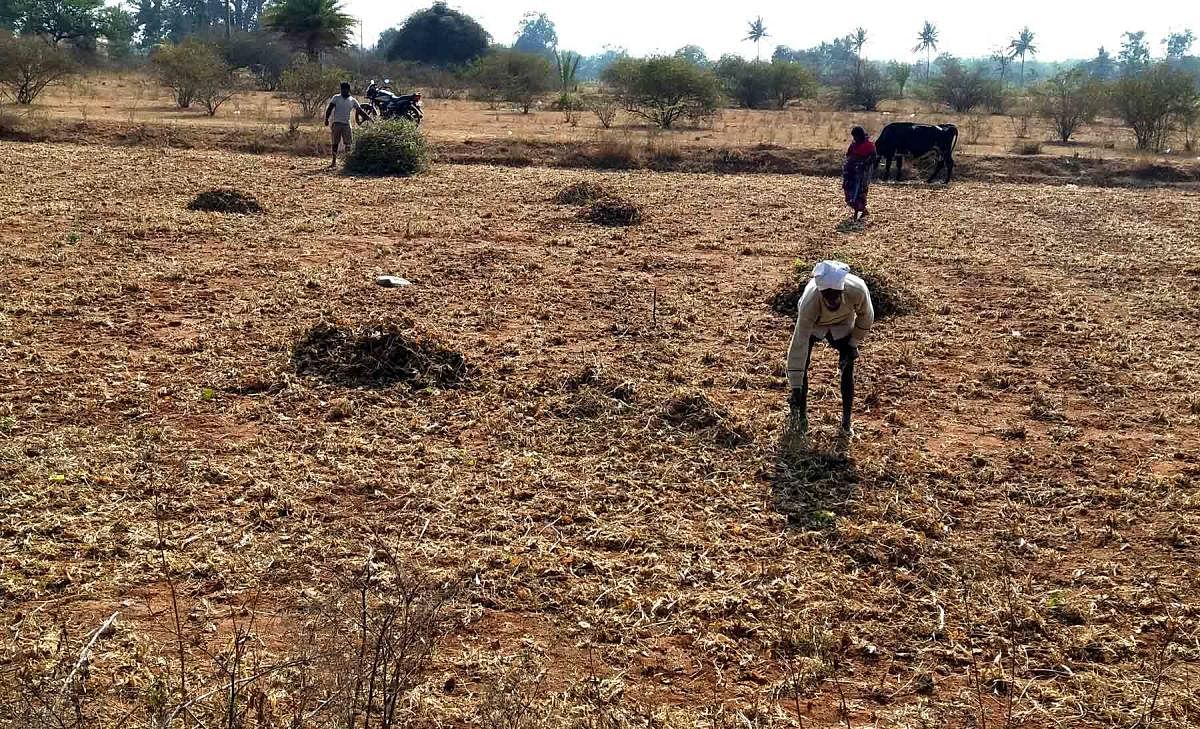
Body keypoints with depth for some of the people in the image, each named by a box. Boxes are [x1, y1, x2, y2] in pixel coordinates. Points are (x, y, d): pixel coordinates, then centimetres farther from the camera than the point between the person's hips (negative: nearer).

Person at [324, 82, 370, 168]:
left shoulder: (353, 100, 8)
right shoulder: (336, 98, 4)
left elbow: (360, 111, 9)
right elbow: (329, 109, 1)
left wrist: (369, 118, 2)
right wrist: (326, 119, -9)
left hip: (346, 124, 1)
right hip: (336, 123, -1)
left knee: (348, 143, -3)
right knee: (335, 143, 2)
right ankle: (334, 161, 7)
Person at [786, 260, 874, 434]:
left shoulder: (858, 290, -39)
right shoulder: (809, 302, -43)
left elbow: (866, 316, -14)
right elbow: (799, 344, -40)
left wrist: (853, 344, -9)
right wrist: (795, 388, -40)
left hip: (842, 323, 1)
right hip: (812, 323, -1)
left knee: (848, 369, -4)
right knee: (801, 367, -10)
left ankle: (846, 422, 8)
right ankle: (801, 416, 9)